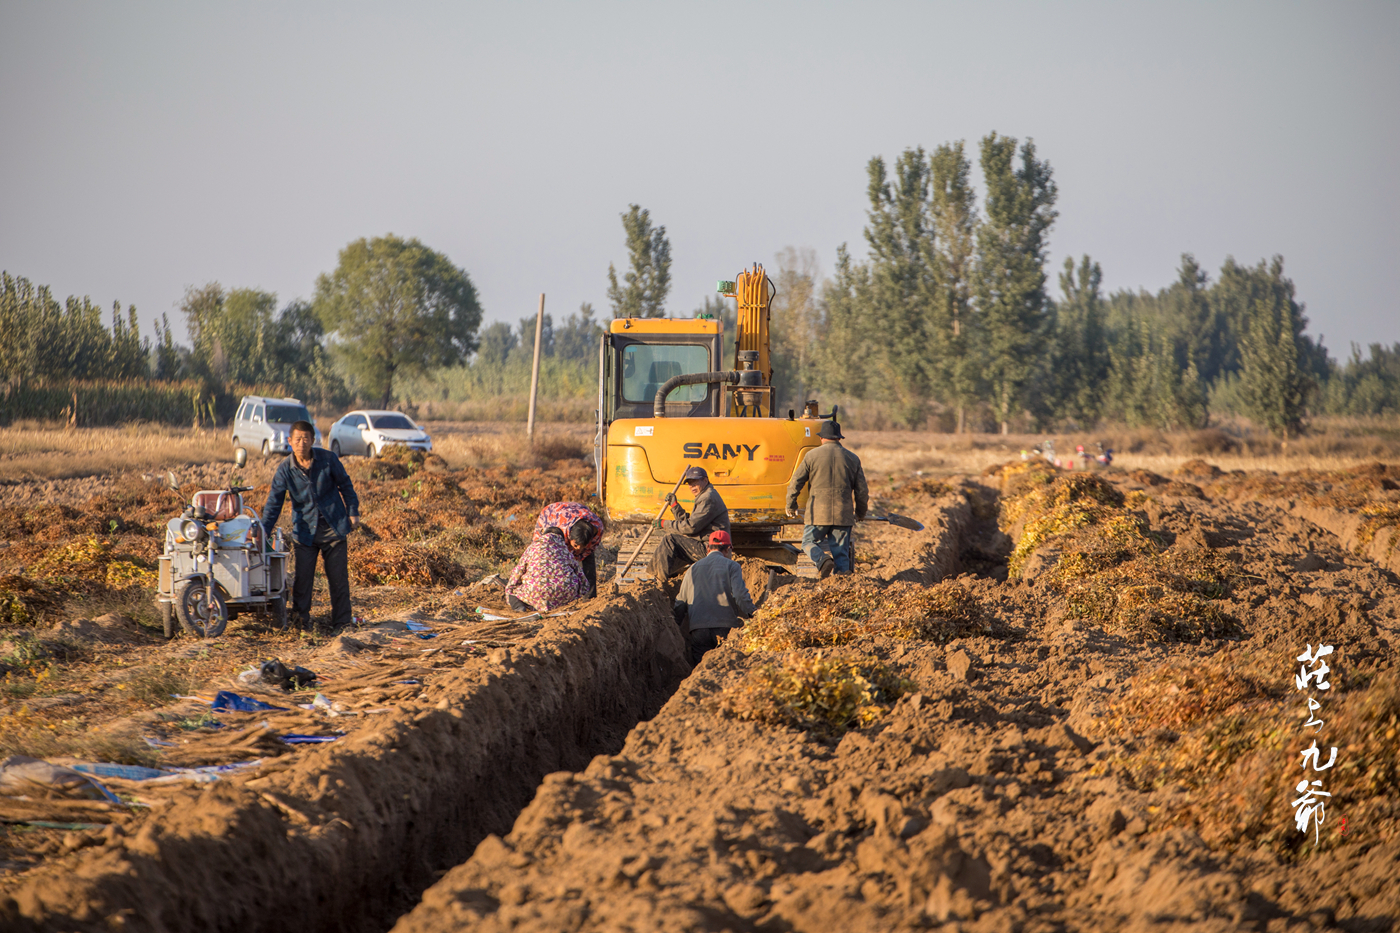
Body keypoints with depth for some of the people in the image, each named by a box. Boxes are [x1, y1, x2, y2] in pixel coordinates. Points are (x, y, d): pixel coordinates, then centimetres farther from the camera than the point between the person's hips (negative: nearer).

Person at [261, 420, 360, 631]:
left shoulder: (328, 459, -6)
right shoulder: (285, 469, -6)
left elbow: (345, 485, 9)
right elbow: (274, 502, -2)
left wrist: (353, 512, 8)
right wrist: (263, 532, -9)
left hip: (333, 527, 0)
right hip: (304, 530, 0)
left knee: (339, 578, 2)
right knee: (302, 578, -4)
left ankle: (341, 623, 11)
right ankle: (300, 620, 9)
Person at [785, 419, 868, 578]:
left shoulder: (812, 456, 1)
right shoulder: (853, 459, 9)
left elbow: (795, 483, 3)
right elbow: (862, 490, 12)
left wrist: (791, 505, 18)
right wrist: (860, 513, 27)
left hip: (818, 513, -2)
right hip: (843, 514, 2)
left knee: (809, 542, 13)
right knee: (841, 552, 7)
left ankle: (822, 560, -16)